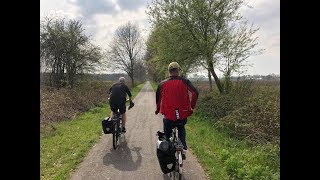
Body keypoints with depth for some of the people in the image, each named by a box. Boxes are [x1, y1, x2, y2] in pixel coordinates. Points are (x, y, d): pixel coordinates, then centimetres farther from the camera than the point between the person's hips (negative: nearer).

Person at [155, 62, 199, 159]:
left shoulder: (162, 84, 1)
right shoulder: (184, 81, -2)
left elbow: (158, 98, 7)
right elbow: (195, 93, -9)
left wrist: (158, 109, 22)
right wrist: (192, 106, 3)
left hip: (168, 115, 0)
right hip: (183, 114, 1)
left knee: (167, 136, 20)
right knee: (181, 129, 29)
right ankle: (183, 149, 16)